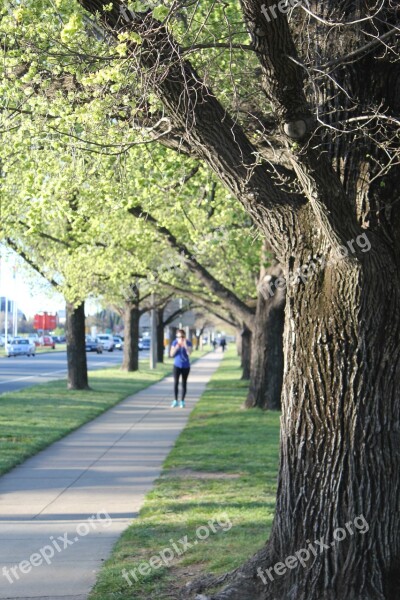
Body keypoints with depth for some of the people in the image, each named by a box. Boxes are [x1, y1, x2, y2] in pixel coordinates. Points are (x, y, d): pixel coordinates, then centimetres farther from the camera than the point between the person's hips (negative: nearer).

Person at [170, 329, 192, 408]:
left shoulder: (188, 343, -8)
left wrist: (185, 345, -33)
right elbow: (172, 354, -7)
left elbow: (189, 353, -22)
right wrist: (176, 347, -22)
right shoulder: (174, 342, -5)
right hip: (177, 365, 0)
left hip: (186, 366, 0)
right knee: (176, 383, -6)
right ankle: (175, 401, 4)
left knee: (184, 384, 6)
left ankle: (182, 401, 14)